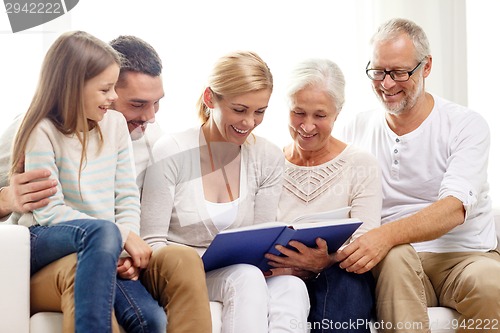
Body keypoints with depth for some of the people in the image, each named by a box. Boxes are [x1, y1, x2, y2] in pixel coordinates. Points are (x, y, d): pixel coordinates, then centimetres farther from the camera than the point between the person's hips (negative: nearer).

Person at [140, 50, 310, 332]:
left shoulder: (268, 159, 5)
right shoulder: (172, 152, -6)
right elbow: (152, 243, -7)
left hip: (244, 277, 3)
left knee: (292, 287, -31)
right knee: (246, 276, -35)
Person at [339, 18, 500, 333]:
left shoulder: (466, 124, 0)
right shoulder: (359, 129, 11)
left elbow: (455, 208, -16)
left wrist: (386, 235, -34)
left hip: (464, 255, 0)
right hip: (392, 265, 1)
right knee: (396, 255, -35)